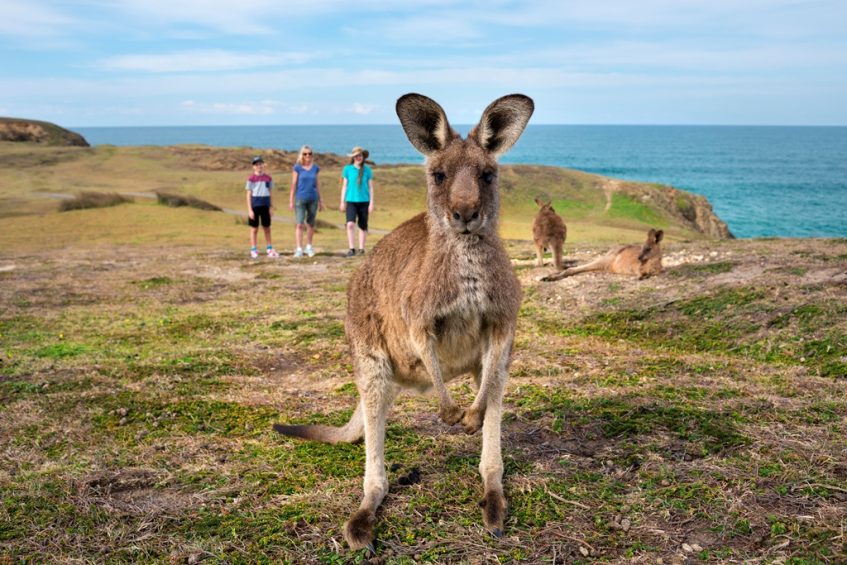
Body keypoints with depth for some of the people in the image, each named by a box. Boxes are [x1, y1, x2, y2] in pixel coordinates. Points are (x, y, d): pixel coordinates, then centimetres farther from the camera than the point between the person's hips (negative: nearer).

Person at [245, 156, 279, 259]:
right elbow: (249, 195, -4)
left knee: (267, 228, 9)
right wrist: (250, 210, -9)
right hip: (255, 206, -3)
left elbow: (270, 193, 12)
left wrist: (271, 207, 8)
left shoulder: (268, 178, 7)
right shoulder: (251, 178, -4)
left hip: (265, 206, 3)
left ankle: (269, 249, 17)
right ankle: (253, 250, 8)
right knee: (254, 228, 3)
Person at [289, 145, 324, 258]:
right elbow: (293, 184, 0)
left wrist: (320, 201, 14)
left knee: (311, 224, 10)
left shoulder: (315, 168, 8)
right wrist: (291, 200, -3)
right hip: (300, 199, -3)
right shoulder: (297, 168, -1)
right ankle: (299, 249, -7)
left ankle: (309, 246, 25)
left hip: (313, 199, 3)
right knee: (300, 224, -8)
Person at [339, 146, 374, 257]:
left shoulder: (367, 170, 2)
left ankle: (361, 249, 16)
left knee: (363, 226, 6)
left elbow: (370, 187, 5)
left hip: (364, 201, 1)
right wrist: (342, 202, 5)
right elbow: (344, 186, 7)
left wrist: (371, 203, 1)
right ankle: (351, 249, -11)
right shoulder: (347, 169, 3)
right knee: (350, 224, -17)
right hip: (351, 201, -1)